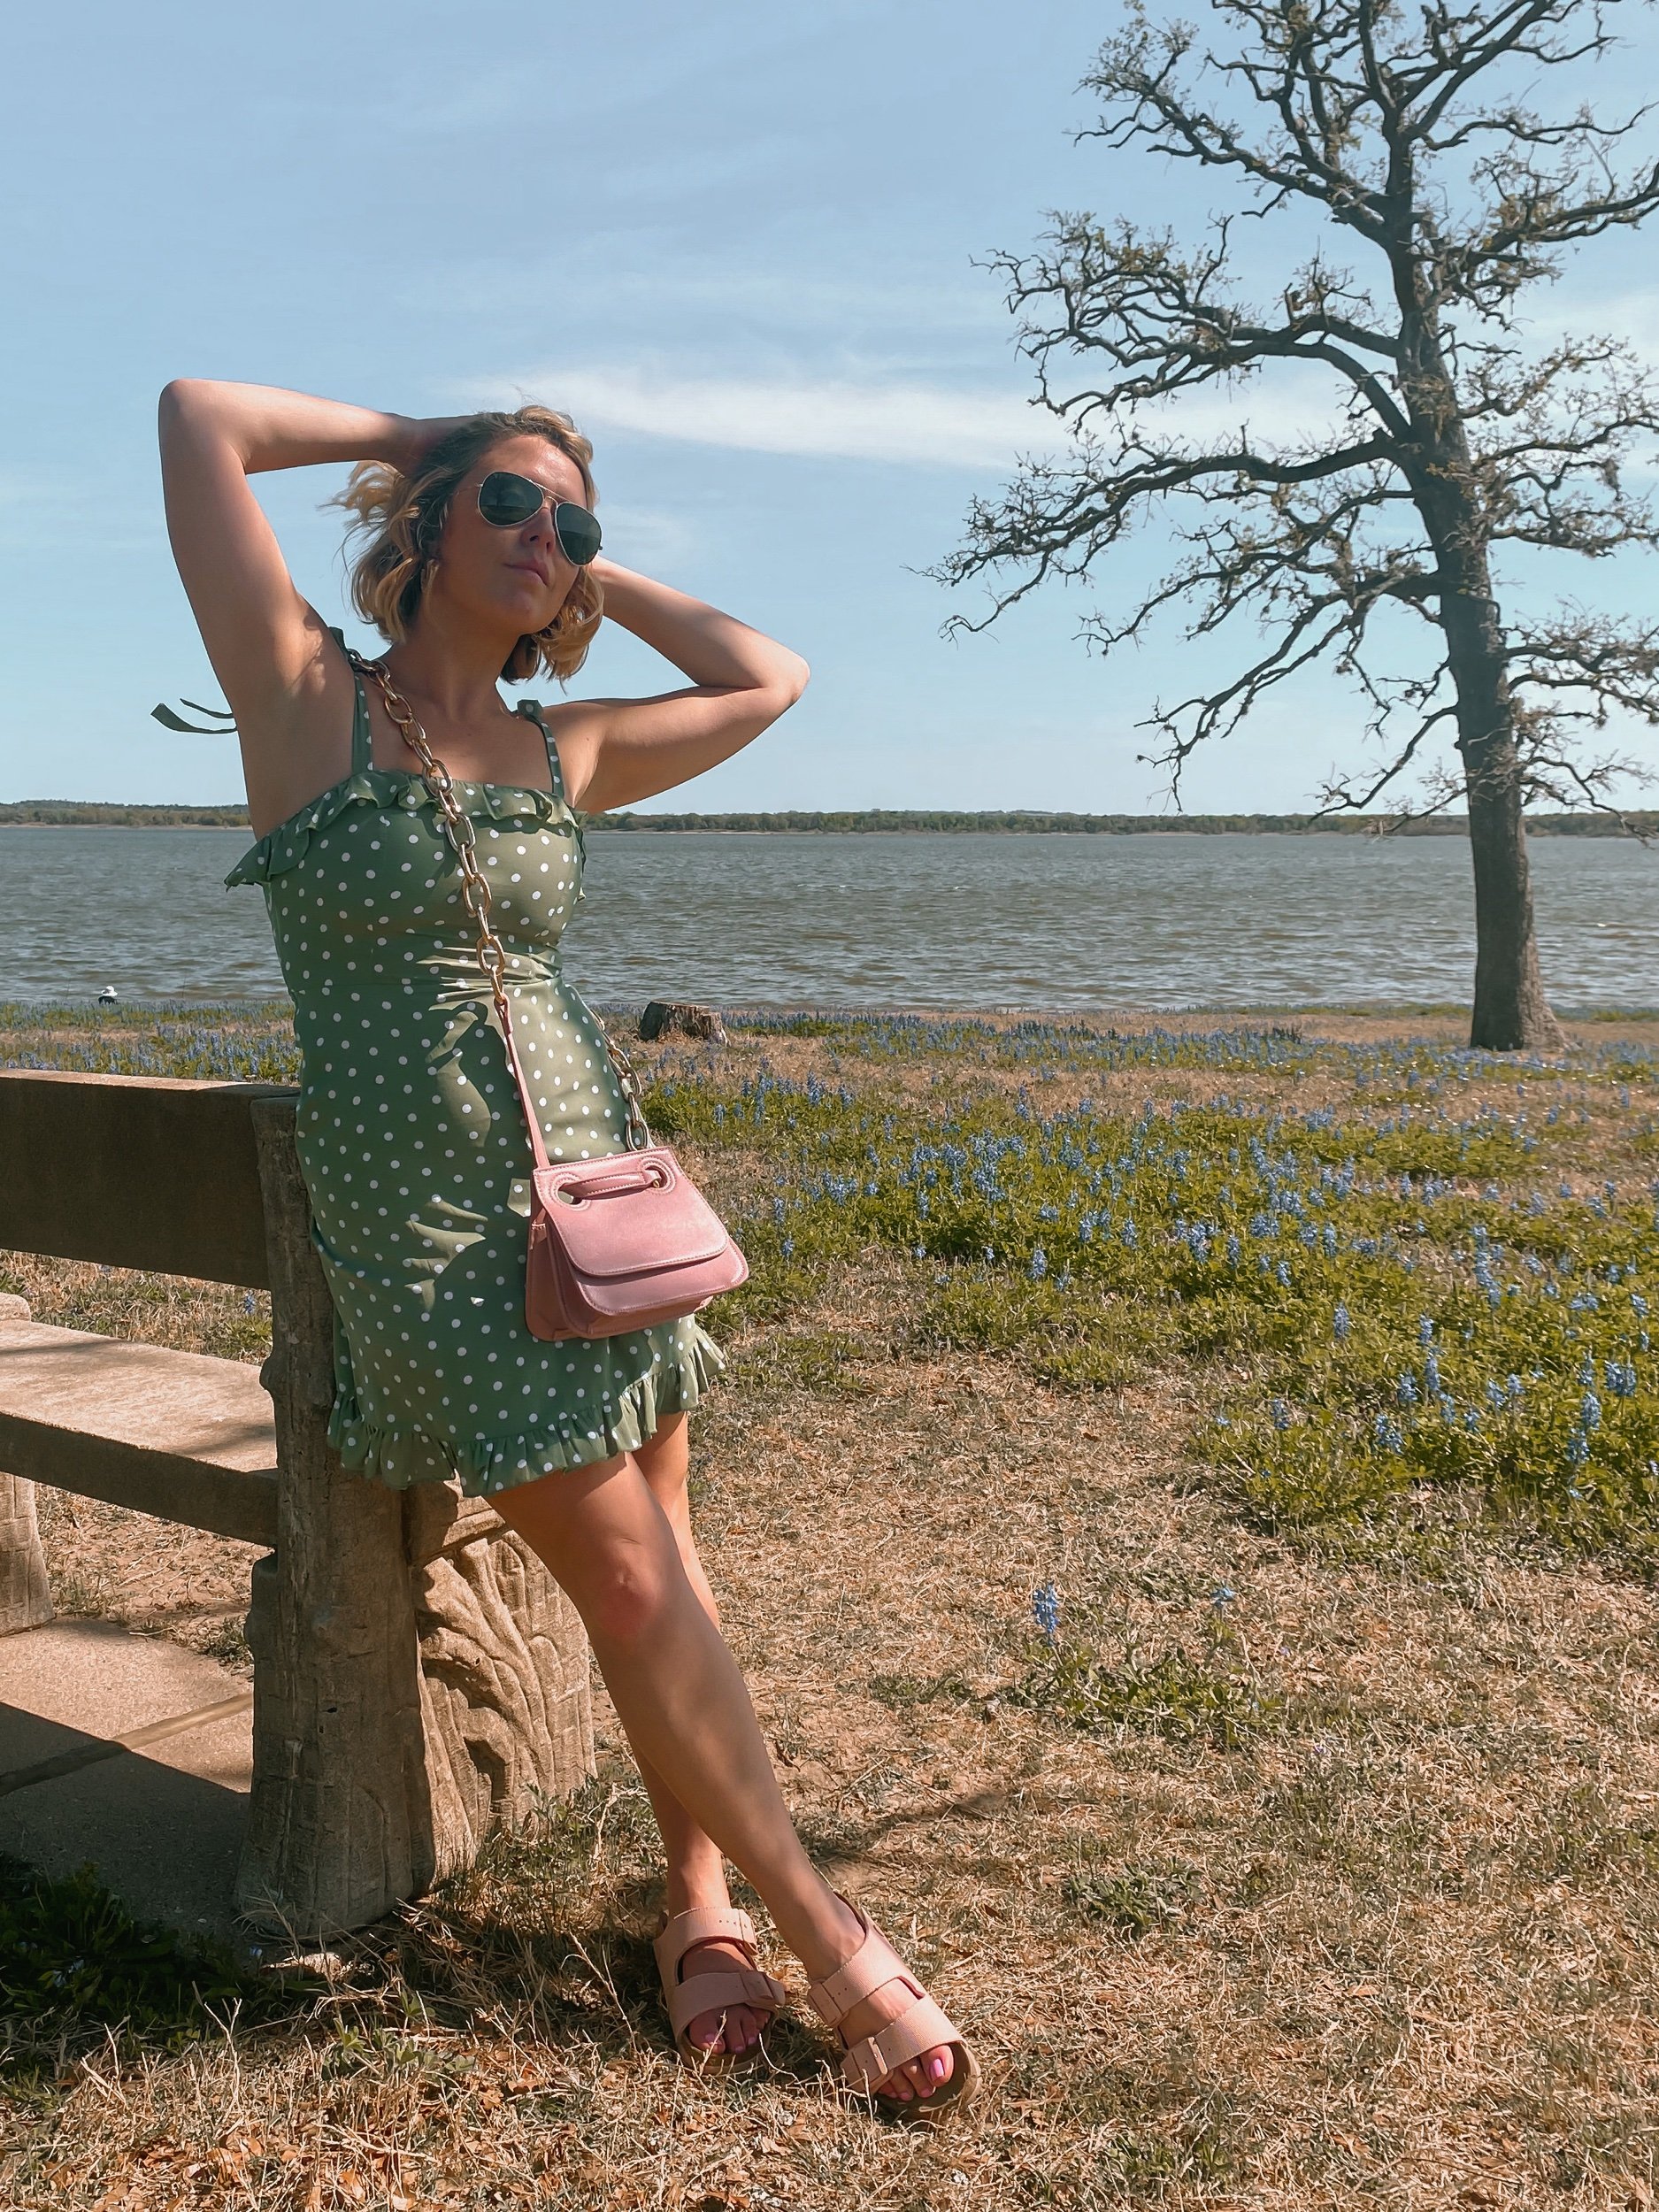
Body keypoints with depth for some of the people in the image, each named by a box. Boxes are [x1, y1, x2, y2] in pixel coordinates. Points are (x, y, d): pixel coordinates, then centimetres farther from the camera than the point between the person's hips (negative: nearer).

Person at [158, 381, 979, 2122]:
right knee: (628, 1579, -4)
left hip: (592, 1179, 5)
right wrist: (415, 441, 6)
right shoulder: (311, 701, -2)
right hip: (424, 1215, -5)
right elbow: (199, 413, -8)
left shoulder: (568, 750, 11)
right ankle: (825, 1937, 8)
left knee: (656, 1560, 4)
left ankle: (700, 1892, 21)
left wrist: (595, 573, 18)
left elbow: (769, 680, 21)